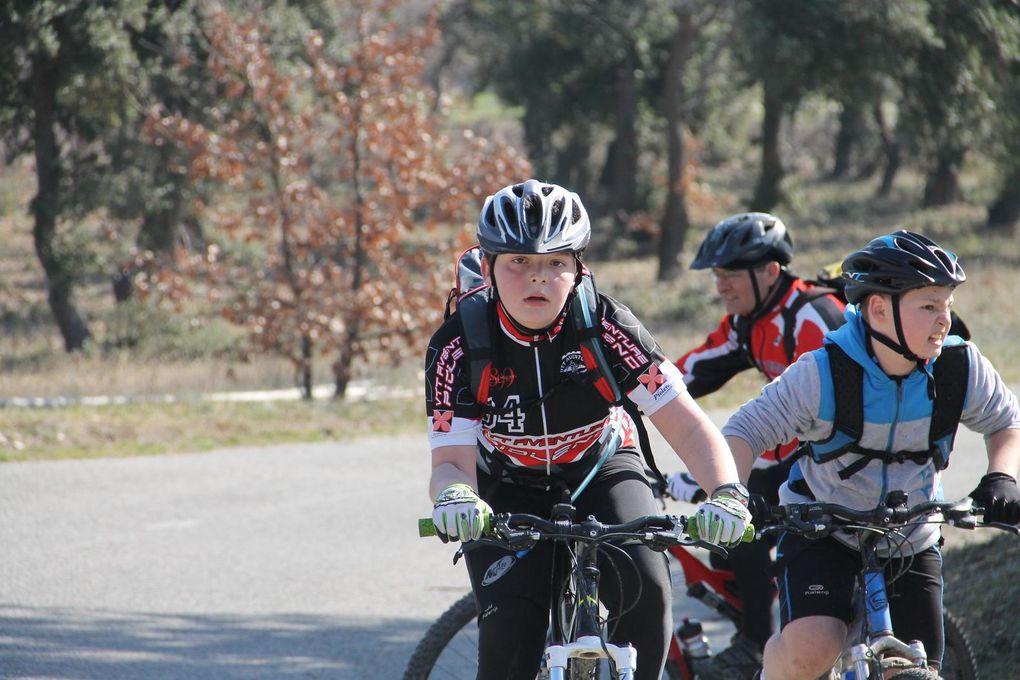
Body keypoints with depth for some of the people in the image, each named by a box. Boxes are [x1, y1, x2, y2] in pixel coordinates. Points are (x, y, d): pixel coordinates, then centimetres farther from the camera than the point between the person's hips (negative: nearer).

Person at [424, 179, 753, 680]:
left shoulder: (605, 325, -25)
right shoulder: (458, 345, -23)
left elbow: (689, 427, -26)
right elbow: (452, 460, -25)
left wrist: (726, 492, -45)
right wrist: (454, 494, -50)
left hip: (601, 469, 0)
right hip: (510, 488, 0)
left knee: (644, 588, -27)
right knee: (510, 625, -22)